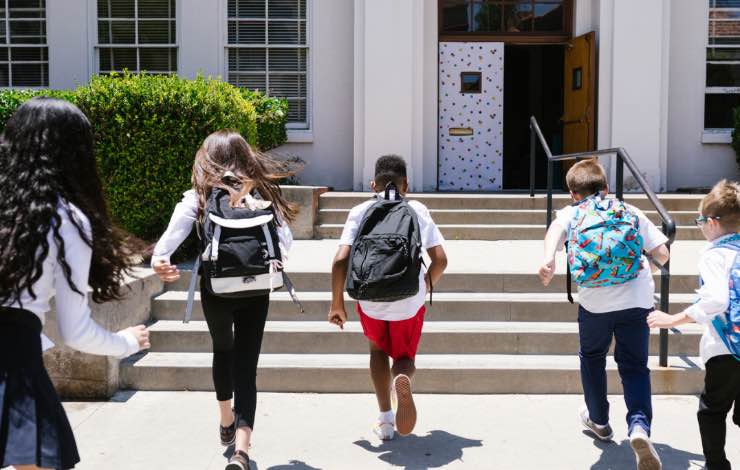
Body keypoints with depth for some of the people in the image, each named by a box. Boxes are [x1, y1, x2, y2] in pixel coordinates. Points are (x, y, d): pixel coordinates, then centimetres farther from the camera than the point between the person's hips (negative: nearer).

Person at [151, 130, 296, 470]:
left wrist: (159, 258, -35)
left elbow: (176, 230, -20)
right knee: (246, 366, 3)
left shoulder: (199, 196, -2)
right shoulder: (260, 192, 2)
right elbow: (285, 240, 0)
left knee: (223, 351, 26)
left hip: (216, 289, 1)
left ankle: (226, 423, 44)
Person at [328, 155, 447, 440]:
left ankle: (385, 420, 20)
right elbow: (440, 259, -1)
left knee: (378, 349, 28)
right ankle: (402, 378, -17)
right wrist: (426, 285, 19)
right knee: (404, 357, 21)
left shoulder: (360, 212, 3)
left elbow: (341, 260, -7)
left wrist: (337, 303, 3)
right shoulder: (417, 210, 5)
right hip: (409, 301, 0)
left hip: (370, 299, 0)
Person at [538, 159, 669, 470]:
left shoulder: (571, 213, 13)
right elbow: (662, 254, 11)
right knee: (634, 366, 9)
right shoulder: (631, 212, 16)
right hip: (637, 299, 1)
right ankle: (639, 426, -17)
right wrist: (651, 260, 34)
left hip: (595, 301, 0)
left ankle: (599, 421, 40)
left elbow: (556, 228, -13)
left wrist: (549, 260, -29)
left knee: (592, 357, 25)